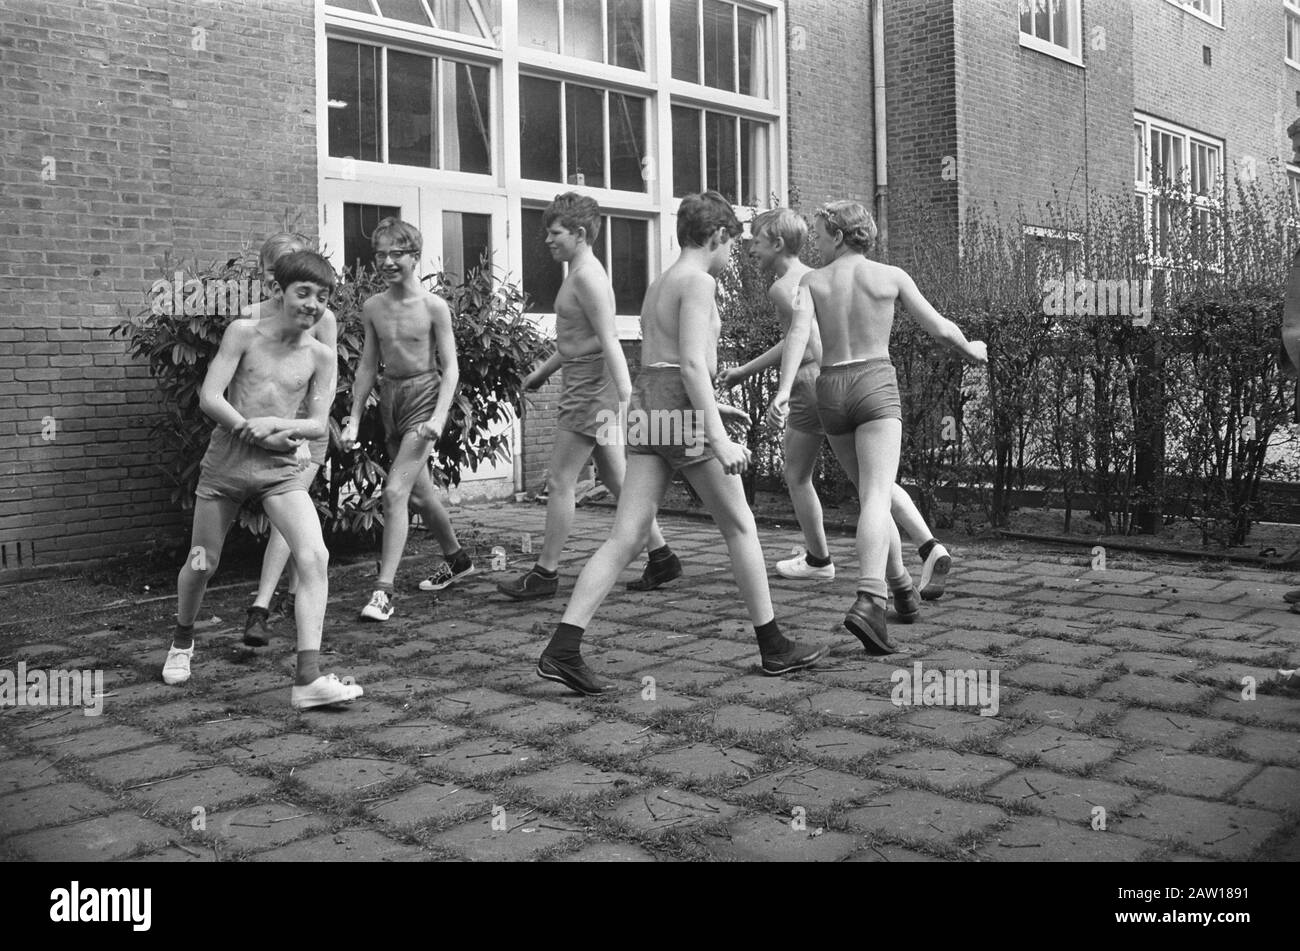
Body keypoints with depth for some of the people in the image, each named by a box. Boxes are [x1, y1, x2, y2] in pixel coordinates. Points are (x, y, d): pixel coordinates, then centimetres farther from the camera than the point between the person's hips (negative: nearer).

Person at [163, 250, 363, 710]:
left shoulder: (321, 356, 0)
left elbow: (318, 425, -2)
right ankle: (182, 642, 45)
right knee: (202, 564, 12)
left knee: (314, 556, -20)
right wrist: (258, 434, -17)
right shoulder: (244, 333, -6)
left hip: (281, 469, 1)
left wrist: (273, 423, -19)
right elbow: (209, 399, -10)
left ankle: (308, 679, -21)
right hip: (226, 461, -1)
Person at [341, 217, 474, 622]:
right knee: (420, 492, 17)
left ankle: (383, 590, -14)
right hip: (390, 397, 6)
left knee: (395, 491, -16)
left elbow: (450, 367, -8)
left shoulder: (433, 306, -8)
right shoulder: (372, 308, 6)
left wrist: (439, 417, -20)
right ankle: (457, 560, 38)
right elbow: (368, 366, 13)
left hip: (423, 395, -6)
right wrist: (354, 418, 10)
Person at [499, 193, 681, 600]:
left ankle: (545, 572, 4)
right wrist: (541, 373, 33)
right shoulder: (579, 274, 17)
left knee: (560, 483, -4)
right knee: (617, 479, 12)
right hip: (586, 387, 10)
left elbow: (609, 341, -23)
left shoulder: (588, 277, -14)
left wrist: (625, 398, -28)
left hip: (591, 390, -10)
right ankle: (661, 556, 17)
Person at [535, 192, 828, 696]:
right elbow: (692, 363, -17)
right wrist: (719, 437, -21)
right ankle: (774, 648, 15)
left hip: (646, 409, 8)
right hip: (684, 410, -8)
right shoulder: (698, 281, -6)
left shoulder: (658, 285, 22)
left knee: (626, 538, 0)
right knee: (740, 527, 5)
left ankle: (562, 650, -9)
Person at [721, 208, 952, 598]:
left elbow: (813, 339, -19)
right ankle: (930, 548, -11)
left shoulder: (781, 287, -6)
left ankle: (818, 560, 27)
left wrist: (825, 388, -21)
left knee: (797, 477, 14)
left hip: (814, 384, -7)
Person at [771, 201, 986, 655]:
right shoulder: (891, 276, 4)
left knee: (872, 494, 20)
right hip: (876, 386, -3)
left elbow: (799, 333, -12)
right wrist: (971, 349, 30)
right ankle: (868, 602, -35)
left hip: (831, 392, 3)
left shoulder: (812, 281, 6)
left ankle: (901, 587, 30)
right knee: (876, 498, -16)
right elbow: (939, 328, 9)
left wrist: (783, 391, -21)